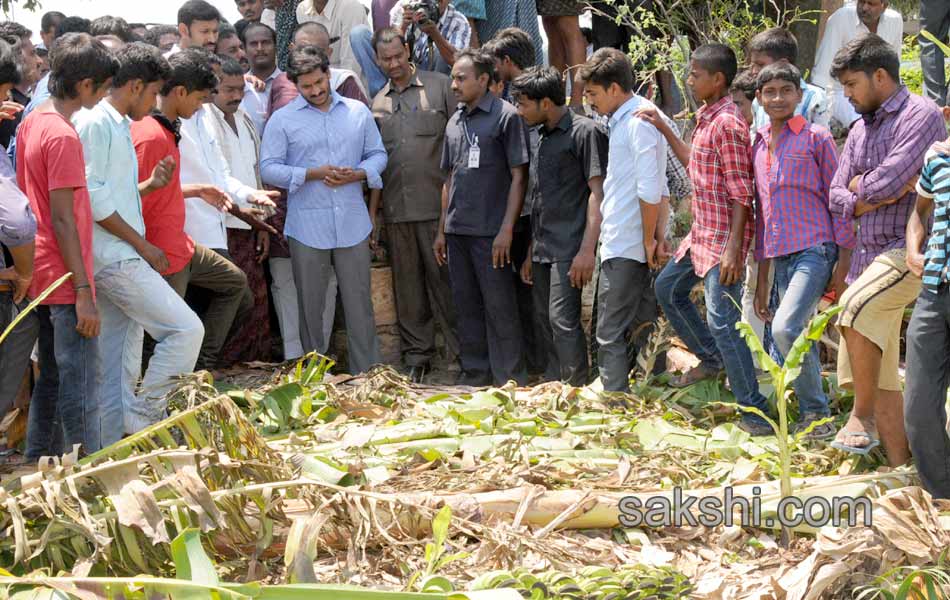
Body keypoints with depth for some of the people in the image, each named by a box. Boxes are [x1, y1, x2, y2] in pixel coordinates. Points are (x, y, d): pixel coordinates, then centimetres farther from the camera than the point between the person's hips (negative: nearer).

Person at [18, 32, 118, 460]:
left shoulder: (33, 121, 10)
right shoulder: (63, 137, -17)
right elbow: (62, 220, -20)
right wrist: (84, 291, -19)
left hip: (41, 278, 10)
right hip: (65, 281, -10)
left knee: (51, 379, 17)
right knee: (81, 392, -5)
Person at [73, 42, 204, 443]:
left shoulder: (118, 125, 19)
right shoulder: (95, 123, -11)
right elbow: (93, 199, -18)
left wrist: (150, 184, 6)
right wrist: (142, 244, -13)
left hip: (122, 258, 10)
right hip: (113, 257, -10)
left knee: (120, 367, 10)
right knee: (186, 329, -12)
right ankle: (144, 419, -4)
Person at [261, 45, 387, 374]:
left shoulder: (358, 112, 9)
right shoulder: (283, 119, 1)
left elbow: (378, 154, 14)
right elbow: (269, 168, -3)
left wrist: (358, 174, -8)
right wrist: (314, 174, -13)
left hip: (352, 224, 2)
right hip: (307, 227, -1)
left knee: (359, 302, 4)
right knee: (311, 306, 6)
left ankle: (367, 373, 10)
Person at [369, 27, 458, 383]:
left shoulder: (439, 87, 1)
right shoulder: (378, 103, 14)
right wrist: (373, 210, 14)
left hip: (436, 205, -4)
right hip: (396, 208, 4)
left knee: (445, 280, -4)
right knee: (408, 285, 8)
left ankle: (461, 352, 3)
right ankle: (417, 356, 15)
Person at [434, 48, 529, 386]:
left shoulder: (506, 116, -6)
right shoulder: (455, 123, 14)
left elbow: (518, 176, -9)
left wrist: (507, 229, -16)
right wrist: (442, 230, 17)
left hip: (490, 231, -7)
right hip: (457, 231, 7)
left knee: (499, 307, -2)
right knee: (466, 306, 12)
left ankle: (510, 380, 5)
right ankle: (475, 373, 21)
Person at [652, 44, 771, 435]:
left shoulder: (727, 124, -17)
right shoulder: (706, 118, 11)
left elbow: (741, 193, -20)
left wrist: (733, 248, -24)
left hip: (723, 237, -10)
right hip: (701, 232, 10)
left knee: (722, 321, -11)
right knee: (667, 288, 24)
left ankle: (754, 411, -6)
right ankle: (711, 358, 35)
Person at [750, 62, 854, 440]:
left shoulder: (816, 138, -1)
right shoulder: (759, 148, 16)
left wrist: (844, 260, -9)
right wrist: (762, 279, 18)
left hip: (815, 250, -6)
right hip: (781, 258, 7)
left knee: (785, 328, -22)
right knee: (799, 339, 6)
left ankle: (815, 413, -10)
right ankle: (813, 414, 15)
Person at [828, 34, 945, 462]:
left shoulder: (920, 115, -7)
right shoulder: (859, 130, 18)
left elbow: (888, 181, -19)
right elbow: (838, 201, 11)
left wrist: (860, 184, 1)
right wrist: (879, 194, -8)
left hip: (910, 249, -8)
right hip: (868, 256, 8)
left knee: (857, 305, -33)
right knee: (881, 378, 6)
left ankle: (862, 416, -21)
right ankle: (900, 467, 11)